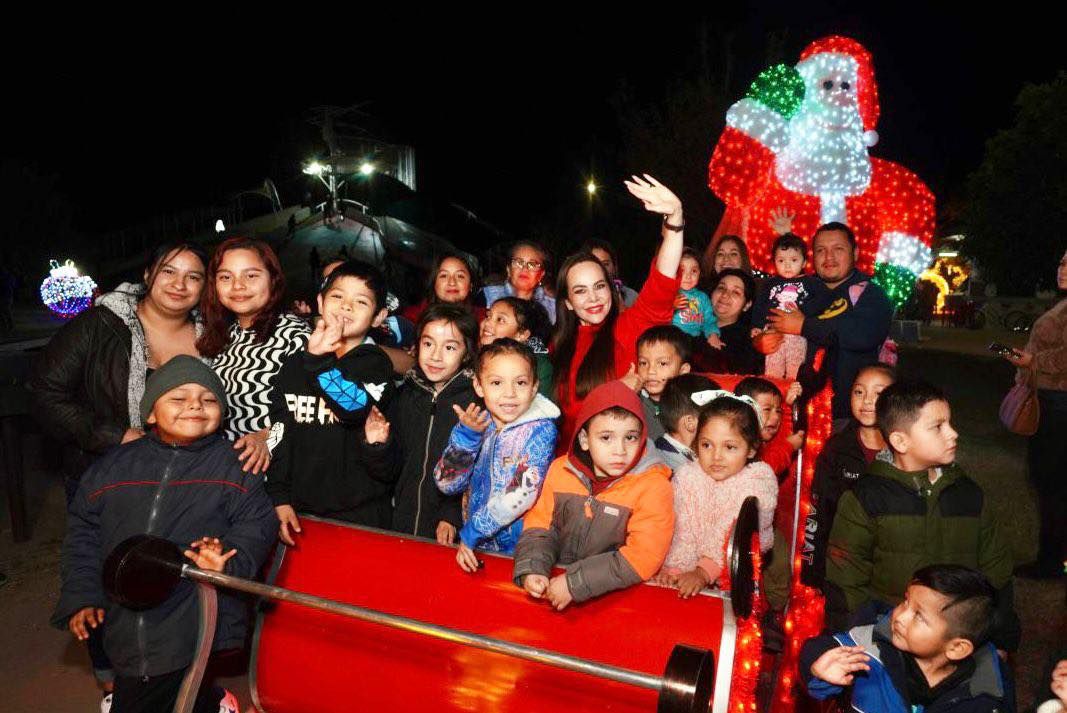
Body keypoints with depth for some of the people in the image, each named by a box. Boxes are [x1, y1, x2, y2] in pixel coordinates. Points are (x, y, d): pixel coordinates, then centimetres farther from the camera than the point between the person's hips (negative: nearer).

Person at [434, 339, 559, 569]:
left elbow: (523, 493, -15)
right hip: (476, 549, 2)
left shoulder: (540, 430, -7)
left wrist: (472, 531, -12)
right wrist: (466, 435, -13)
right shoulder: (477, 424, 4)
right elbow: (447, 484, -1)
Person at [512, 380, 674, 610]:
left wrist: (575, 583, -20)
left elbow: (643, 557, -16)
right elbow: (539, 525, 8)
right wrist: (531, 570, -12)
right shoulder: (560, 469, 3)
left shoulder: (653, 486, -10)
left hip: (618, 598, -2)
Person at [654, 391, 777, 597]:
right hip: (693, 569, 0)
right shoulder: (686, 476, 2)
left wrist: (704, 572, -27)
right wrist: (673, 568, -21)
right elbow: (682, 530, -5)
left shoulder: (760, 477, -8)